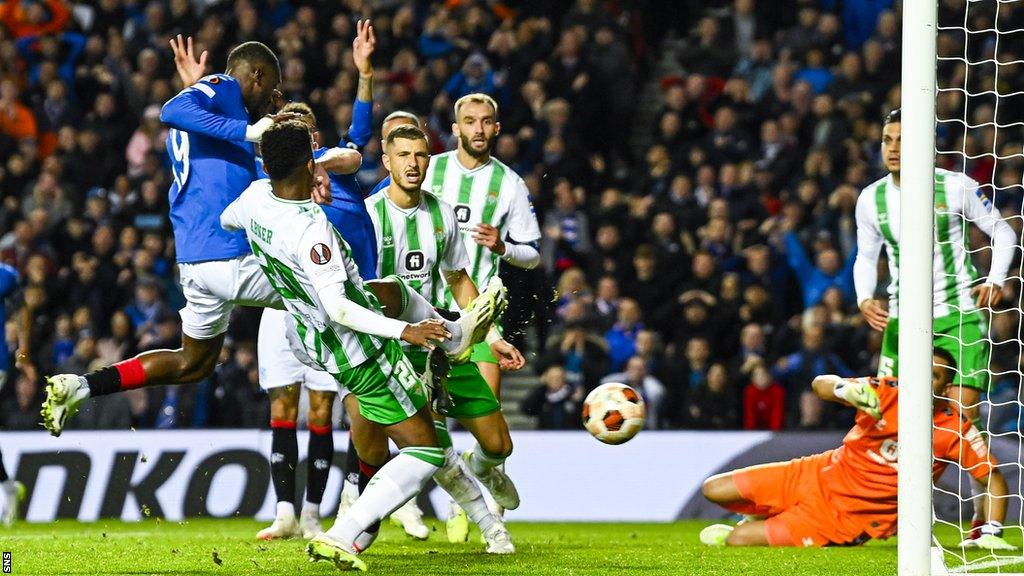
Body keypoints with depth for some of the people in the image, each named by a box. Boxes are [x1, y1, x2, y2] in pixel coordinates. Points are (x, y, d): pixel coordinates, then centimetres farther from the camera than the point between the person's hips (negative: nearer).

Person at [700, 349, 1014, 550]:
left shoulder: (955, 430, -18)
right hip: (823, 474, 4)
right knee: (714, 490, 2)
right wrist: (848, 389, -37)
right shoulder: (888, 392, -12)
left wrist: (991, 534, -24)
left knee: (736, 541, -15)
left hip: (851, 518, -4)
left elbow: (994, 479, -12)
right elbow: (820, 384, -14)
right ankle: (772, 520, 30)